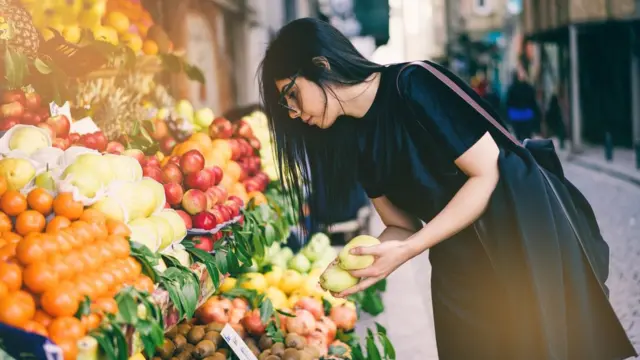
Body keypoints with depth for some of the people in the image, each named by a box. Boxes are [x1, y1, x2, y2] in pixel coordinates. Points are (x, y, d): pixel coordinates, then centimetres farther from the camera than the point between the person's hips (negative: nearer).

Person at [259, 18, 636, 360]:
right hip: (459, 267, 7)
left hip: (528, 236, -6)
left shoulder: (412, 85, -19)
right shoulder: (355, 141, 3)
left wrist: (405, 252, -23)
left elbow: (488, 173, -20)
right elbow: (403, 225, 8)